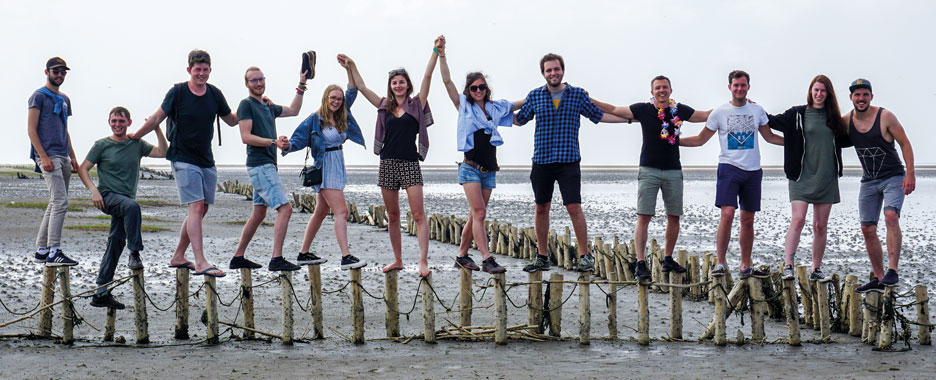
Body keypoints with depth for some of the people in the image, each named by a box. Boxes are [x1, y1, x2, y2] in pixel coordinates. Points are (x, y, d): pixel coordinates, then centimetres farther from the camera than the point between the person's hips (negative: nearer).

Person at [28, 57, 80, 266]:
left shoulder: (64, 99, 21)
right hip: (48, 156, -8)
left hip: (63, 157, 8)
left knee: (55, 204, 9)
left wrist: (72, 156, 17)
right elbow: (31, 129, -8)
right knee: (60, 202, -17)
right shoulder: (39, 96, -2)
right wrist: (44, 157, -17)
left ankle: (41, 249, 16)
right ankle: (54, 252, -19)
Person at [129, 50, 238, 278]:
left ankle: (178, 257, 21)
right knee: (196, 206, -16)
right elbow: (156, 119, 2)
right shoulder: (178, 92, -7)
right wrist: (134, 137, 8)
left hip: (206, 160, 6)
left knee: (202, 209, 8)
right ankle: (201, 263, -20)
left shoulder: (214, 94, 6)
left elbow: (232, 121, 19)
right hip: (183, 159, -6)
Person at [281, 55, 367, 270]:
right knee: (341, 211, -15)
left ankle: (304, 254, 23)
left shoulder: (341, 117, 9)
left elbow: (352, 93, 10)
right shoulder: (315, 119, -9)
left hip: (337, 167, 8)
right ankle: (346, 257, -20)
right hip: (325, 168, -8)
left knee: (321, 212, 14)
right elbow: (299, 139, -10)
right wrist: (287, 145, -31)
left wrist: (349, 69, 1)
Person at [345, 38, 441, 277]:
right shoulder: (385, 106, 13)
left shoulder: (416, 104, 4)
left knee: (418, 214, -10)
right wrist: (352, 66, 15)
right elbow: (361, 87, 17)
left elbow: (427, 76, -4)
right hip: (388, 163, 4)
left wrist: (436, 51, -11)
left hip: (410, 163, -4)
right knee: (392, 216, 8)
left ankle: (423, 261, -14)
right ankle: (397, 260, 16)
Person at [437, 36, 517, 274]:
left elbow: (522, 103, 20)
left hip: (489, 170, 4)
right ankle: (487, 260, -18)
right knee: (479, 213, -14)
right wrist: (441, 56, -10)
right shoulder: (464, 107, 3)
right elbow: (447, 81, -3)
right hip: (471, 168, -4)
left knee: (475, 216, 7)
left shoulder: (495, 108, 12)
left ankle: (462, 255, 18)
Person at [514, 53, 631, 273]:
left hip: (568, 161, -2)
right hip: (541, 161, 2)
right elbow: (519, 119, 19)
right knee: (541, 208, 8)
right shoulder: (535, 96, 6)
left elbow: (598, 116, 13)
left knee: (574, 208, -9)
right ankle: (542, 257, 18)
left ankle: (585, 257, -1)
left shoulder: (578, 95, 4)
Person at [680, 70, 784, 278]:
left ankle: (746, 266, 16)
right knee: (727, 214, -17)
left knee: (748, 220, 7)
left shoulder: (757, 111, 9)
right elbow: (700, 139, 6)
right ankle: (720, 263, -10)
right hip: (729, 168, -3)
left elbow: (770, 137, 22)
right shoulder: (719, 112, 1)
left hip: (753, 170, 3)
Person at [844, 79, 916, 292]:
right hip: (868, 181, 5)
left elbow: (904, 143, -7)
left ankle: (892, 272, -29)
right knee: (867, 229, 2)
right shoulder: (846, 122, 0)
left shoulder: (885, 117, -11)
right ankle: (879, 278, 11)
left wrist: (910, 173, -14)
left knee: (891, 216, -27)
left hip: (893, 177, -5)